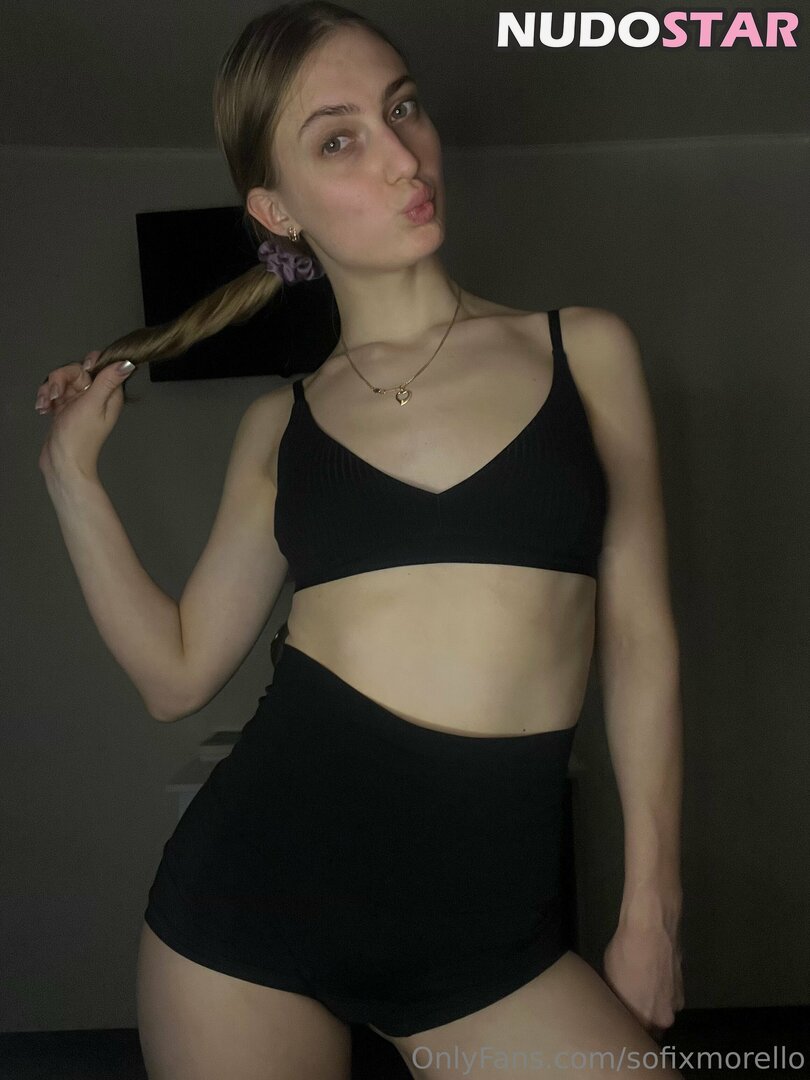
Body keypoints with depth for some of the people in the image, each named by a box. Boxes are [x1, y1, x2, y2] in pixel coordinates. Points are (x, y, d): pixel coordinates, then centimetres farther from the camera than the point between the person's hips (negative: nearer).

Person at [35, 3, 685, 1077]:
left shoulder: (586, 349, 3)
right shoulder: (281, 425, 6)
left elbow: (639, 637, 3)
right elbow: (177, 672, 9)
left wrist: (650, 910, 4)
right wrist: (72, 474, 6)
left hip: (482, 921, 0)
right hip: (256, 869, 2)